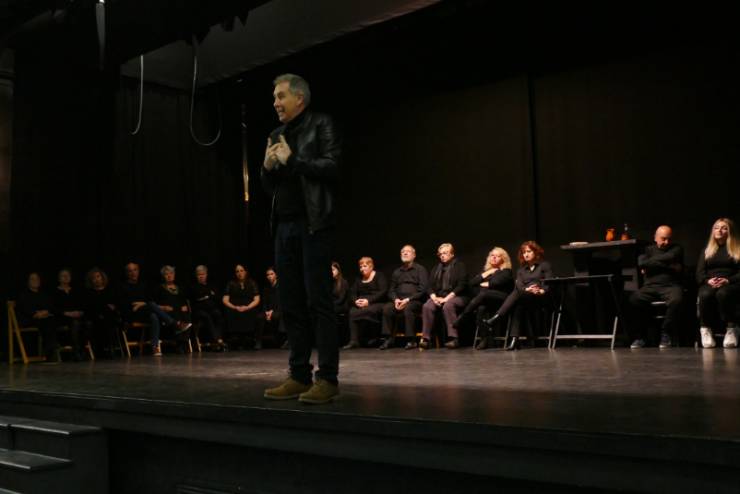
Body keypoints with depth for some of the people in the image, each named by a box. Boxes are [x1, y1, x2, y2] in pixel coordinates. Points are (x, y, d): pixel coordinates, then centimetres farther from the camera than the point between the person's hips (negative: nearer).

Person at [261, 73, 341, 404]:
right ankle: (299, 376, 11)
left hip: (313, 224, -7)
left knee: (318, 301, -10)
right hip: (284, 227, 7)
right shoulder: (277, 136, 20)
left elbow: (331, 167, -11)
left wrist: (292, 160, -9)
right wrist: (267, 167, 3)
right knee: (291, 304, 5)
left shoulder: (321, 125, 2)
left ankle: (328, 379, -6)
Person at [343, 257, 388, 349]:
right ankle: (353, 341, -30)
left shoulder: (379, 276, 4)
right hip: (360, 305, 5)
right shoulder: (358, 279, 21)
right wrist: (356, 301, -11)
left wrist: (368, 301, -19)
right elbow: (352, 294, 13)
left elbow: (383, 292, -9)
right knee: (352, 311, -29)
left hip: (377, 304, -5)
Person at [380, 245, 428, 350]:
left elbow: (422, 290, -5)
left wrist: (408, 299, -16)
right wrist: (396, 299, -4)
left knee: (408, 307, -37)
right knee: (387, 308, -25)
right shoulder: (397, 272, 21)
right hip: (399, 301, 4)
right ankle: (389, 339, -20)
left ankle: (411, 340, -31)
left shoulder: (420, 269, 5)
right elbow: (391, 290, 19)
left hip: (415, 301, -4)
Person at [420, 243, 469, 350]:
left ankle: (453, 338, -34)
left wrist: (447, 298, -17)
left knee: (448, 306, -38)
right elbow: (430, 286, 13)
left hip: (456, 297, -5)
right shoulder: (436, 268, 20)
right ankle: (425, 338, -26)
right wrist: (434, 297, -8)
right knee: (427, 306, -26)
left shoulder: (459, 266, 2)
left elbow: (461, 285, -10)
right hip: (438, 296, 5)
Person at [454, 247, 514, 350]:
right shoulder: (486, 270, 26)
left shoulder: (506, 271, 10)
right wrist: (487, 273, 6)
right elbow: (472, 282, 12)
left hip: (501, 300, -4)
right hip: (486, 301, 4)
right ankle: (484, 339, -34)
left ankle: (461, 318, -33)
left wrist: (484, 284, 5)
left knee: (483, 293, -35)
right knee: (481, 308, -33)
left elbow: (497, 282, -11)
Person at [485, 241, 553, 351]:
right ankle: (514, 339, -44)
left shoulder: (545, 265, 14)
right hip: (524, 298, 3)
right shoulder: (521, 270, 24)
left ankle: (496, 317, -45)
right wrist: (527, 289, -19)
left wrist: (541, 291, -22)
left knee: (518, 293, -33)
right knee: (518, 306, -34)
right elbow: (518, 285, 4)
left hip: (540, 298, -3)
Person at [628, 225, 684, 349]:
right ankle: (639, 336, -18)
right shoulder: (649, 249, 21)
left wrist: (651, 262, 2)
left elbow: (670, 257, -7)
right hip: (650, 286, 1)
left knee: (675, 300, -36)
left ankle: (665, 334, -19)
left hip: (671, 286, -1)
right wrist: (667, 265, -5)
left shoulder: (677, 249, 17)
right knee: (634, 299, -29)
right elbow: (641, 263, -1)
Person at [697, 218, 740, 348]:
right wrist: (708, 280, -11)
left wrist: (727, 280, -17)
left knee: (723, 293, -40)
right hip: (709, 284, 2)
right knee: (705, 295, -36)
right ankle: (705, 329, -25)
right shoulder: (706, 251, 23)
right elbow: (699, 274, 12)